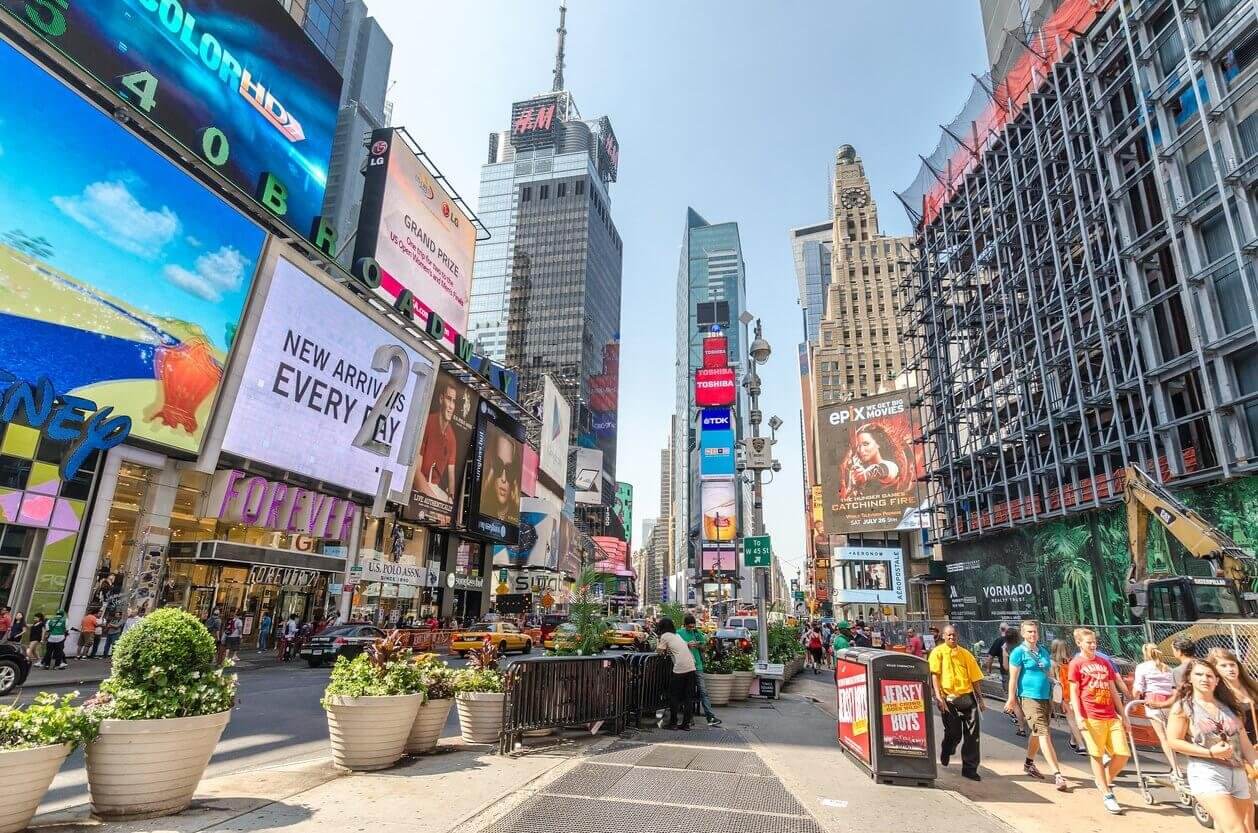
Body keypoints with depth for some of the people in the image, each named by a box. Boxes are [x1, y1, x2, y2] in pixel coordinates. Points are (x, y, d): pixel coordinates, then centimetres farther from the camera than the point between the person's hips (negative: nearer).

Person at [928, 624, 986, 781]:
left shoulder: (965, 654, 11)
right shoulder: (938, 652, -1)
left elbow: (974, 677, 14)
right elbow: (934, 674, -8)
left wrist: (980, 699, 11)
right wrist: (938, 696, -16)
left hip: (967, 697, 3)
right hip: (949, 698, -3)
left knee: (973, 733, -1)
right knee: (954, 734, 2)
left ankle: (970, 768, 12)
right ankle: (946, 752, 35)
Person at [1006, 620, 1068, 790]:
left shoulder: (1044, 651, 12)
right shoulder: (1019, 652, -7)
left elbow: (1049, 674, 20)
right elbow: (1013, 677, -8)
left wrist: (1053, 697, 17)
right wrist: (1012, 699, -10)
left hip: (1046, 698, 7)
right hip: (1029, 698, -7)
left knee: (1036, 733, 17)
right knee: (1043, 734, -12)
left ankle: (1028, 763, 34)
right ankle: (1057, 774, -13)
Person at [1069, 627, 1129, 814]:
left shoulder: (1104, 662, 15)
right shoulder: (1076, 664, 0)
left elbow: (1113, 690, 18)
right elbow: (1074, 692, -3)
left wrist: (1123, 715, 15)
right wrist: (1078, 716, -11)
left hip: (1112, 716, 5)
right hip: (1092, 718, -5)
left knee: (1123, 754, 1)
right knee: (1097, 756, 1)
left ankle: (1105, 782, 25)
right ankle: (1107, 795, 13)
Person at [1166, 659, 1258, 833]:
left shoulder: (1228, 706, 12)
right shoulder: (1183, 707, -4)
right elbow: (1174, 742, -9)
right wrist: (1210, 753, -15)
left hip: (1238, 774, 6)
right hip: (1206, 774, -6)